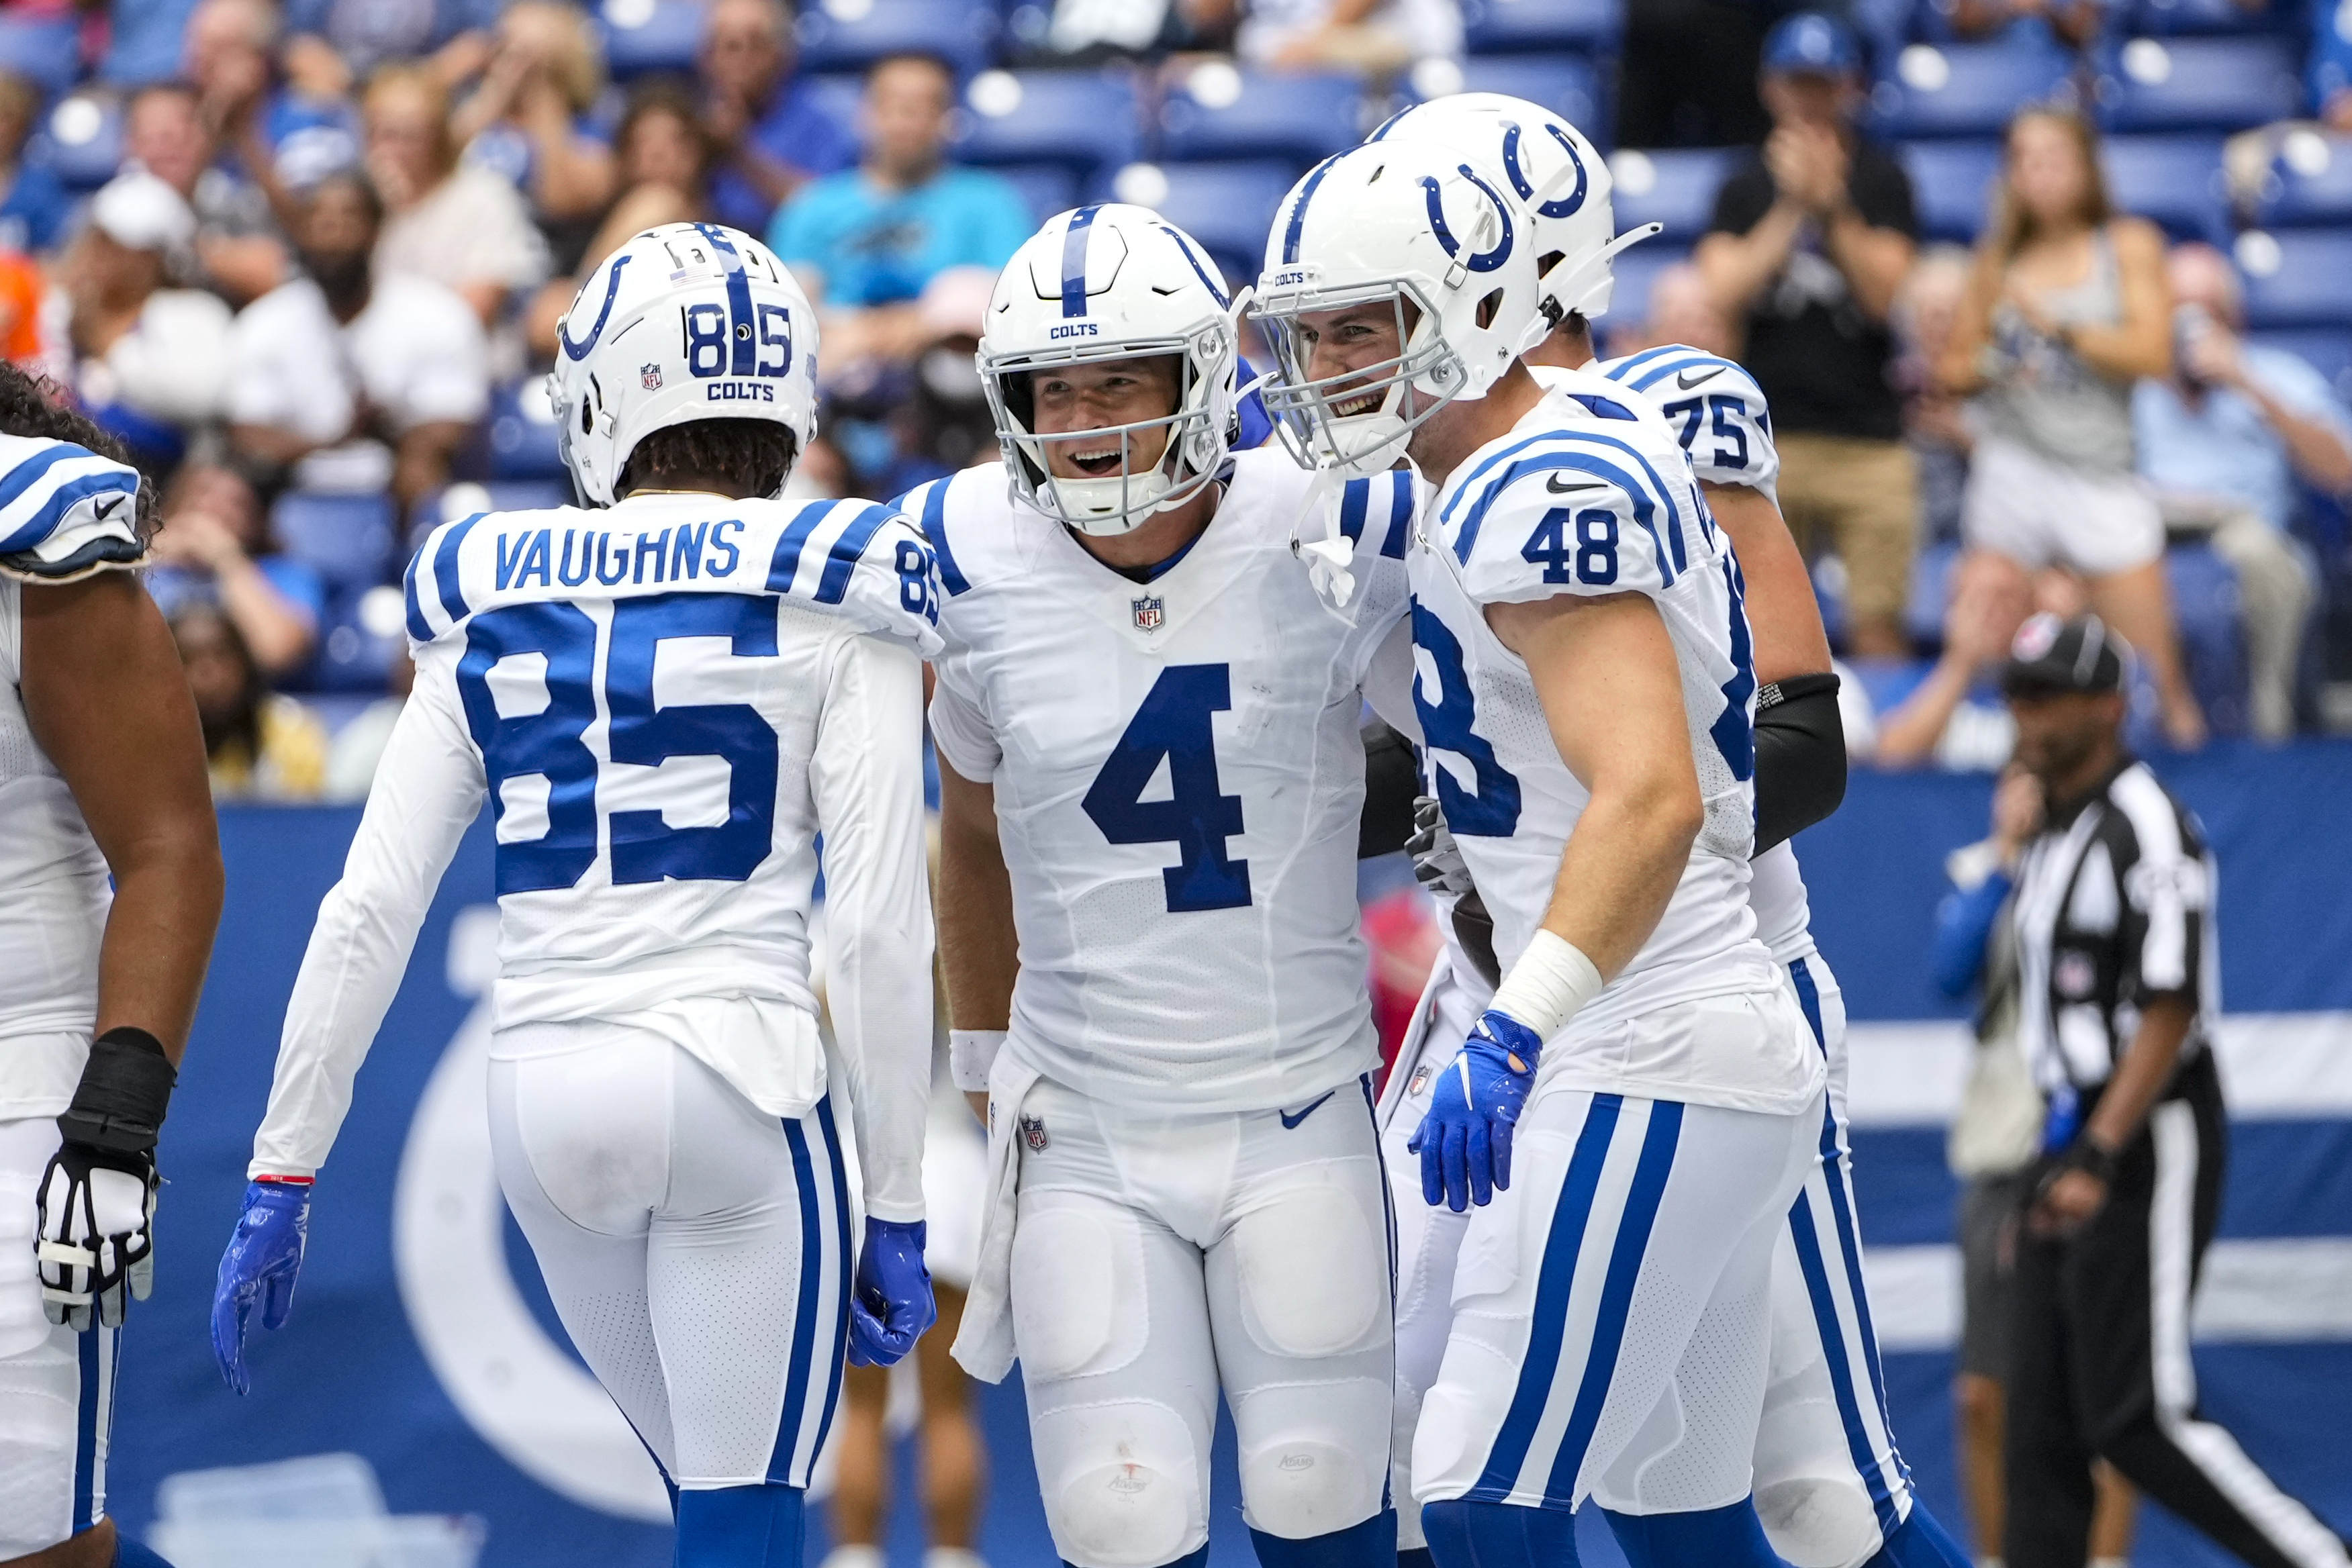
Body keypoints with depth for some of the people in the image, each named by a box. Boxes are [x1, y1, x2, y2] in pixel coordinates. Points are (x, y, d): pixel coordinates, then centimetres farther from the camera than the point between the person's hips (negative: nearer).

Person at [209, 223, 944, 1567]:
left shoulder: (495, 602, 9)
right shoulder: (823, 601, -1)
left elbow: (368, 912, 7)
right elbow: (879, 930, -6)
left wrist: (281, 1182, 12)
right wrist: (898, 1216, 0)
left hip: (545, 1091, 4)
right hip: (738, 1079, -4)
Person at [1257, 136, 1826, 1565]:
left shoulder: (1541, 497, -17)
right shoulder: (1600, 451, 14)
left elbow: (1650, 799, -29)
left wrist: (1517, 1031, -36)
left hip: (1645, 1077, -11)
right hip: (1738, 1063, 11)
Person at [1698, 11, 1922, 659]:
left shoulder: (1881, 180, 5)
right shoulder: (1746, 187, 10)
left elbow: (1884, 294, -5)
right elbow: (1724, 294, -3)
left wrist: (1831, 205, -15)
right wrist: (1791, 209, -11)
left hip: (1869, 440, -1)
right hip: (1768, 434, 2)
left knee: (1876, 629, -6)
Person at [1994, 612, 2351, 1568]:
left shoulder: (2144, 826, -12)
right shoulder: (2050, 835, 17)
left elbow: (2169, 1011, -19)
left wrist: (2099, 1163, -25)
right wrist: (2059, 1162, 18)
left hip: (2150, 1145, -9)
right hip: (2073, 1147, 9)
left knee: (2137, 1417, -12)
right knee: (2043, 1418, 4)